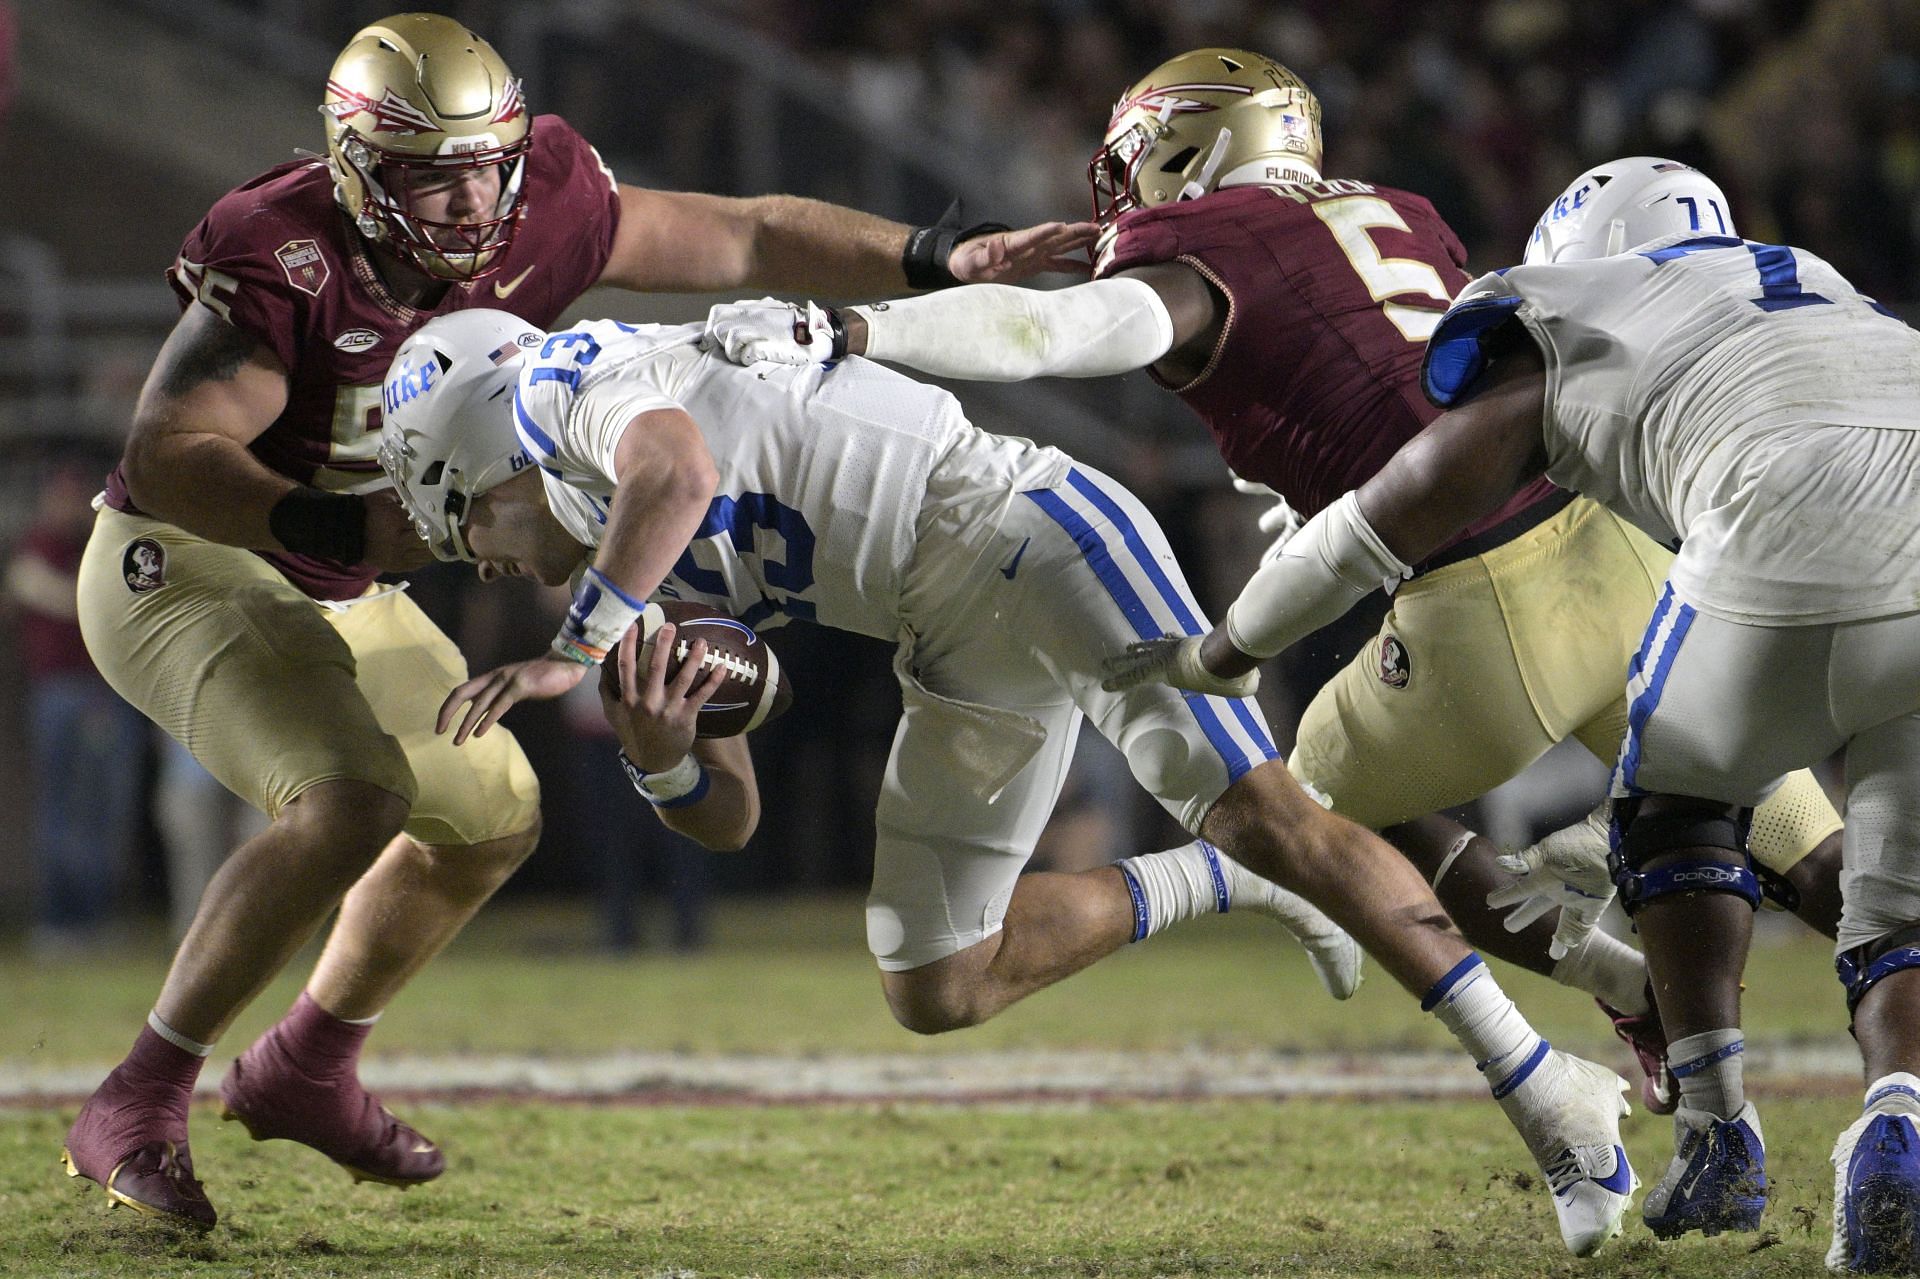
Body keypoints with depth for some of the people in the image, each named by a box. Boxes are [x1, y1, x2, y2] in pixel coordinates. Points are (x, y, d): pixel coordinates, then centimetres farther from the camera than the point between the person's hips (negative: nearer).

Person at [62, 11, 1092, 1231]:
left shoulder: (539, 217, -11)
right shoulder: (285, 261, -29)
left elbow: (748, 237, -1)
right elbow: (167, 455, -32)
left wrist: (939, 260, -7)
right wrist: (341, 528, -43)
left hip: (322, 585, 8)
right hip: (185, 567, -8)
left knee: (492, 814, 17)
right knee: (350, 803, -29)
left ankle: (307, 1071, 36)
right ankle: (136, 1109, -20)